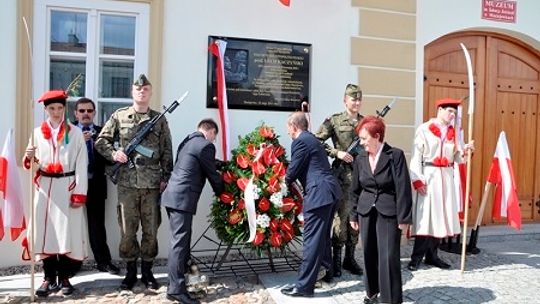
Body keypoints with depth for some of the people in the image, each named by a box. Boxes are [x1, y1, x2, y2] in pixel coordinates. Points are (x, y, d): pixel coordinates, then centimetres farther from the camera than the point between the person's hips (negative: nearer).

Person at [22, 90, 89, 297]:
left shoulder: (75, 132, 3)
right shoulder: (37, 133, 10)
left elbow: (81, 165, -2)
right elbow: (31, 165, 11)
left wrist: (79, 193, -9)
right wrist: (30, 158, -13)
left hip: (67, 187, -2)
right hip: (44, 188, 2)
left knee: (67, 232, -1)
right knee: (45, 232, 2)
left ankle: (64, 278, 11)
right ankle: (49, 278, 13)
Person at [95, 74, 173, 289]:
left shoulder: (160, 120, 6)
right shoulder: (119, 116, 6)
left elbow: (167, 152, 6)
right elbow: (101, 141, 10)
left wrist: (166, 177, 0)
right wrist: (114, 154, -8)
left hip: (152, 183, 0)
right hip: (127, 182, 0)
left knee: (151, 229, 7)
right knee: (127, 229, 6)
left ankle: (147, 271, 22)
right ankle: (130, 271, 22)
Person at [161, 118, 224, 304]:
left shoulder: (187, 141, 17)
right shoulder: (206, 145, -10)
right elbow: (212, 174, -3)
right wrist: (222, 194, 12)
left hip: (173, 195, 9)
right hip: (182, 198, -9)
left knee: (180, 239, 18)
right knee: (180, 242, -7)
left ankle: (183, 272, 31)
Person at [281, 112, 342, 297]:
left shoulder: (300, 141, -10)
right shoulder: (312, 139, 21)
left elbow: (292, 170, -9)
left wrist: (284, 184, 11)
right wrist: (291, 182, 25)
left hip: (319, 193, -10)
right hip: (329, 191, 10)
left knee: (312, 239, -6)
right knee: (322, 236, 23)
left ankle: (304, 286, -1)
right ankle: (327, 271, 37)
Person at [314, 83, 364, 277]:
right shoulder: (334, 121, -1)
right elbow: (316, 142, -4)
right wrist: (337, 153, -12)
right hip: (343, 174, -4)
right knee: (341, 215, -2)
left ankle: (350, 258, 22)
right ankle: (336, 259, 11)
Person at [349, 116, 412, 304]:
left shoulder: (395, 155, -9)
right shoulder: (360, 158, 4)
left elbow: (403, 189, -11)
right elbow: (356, 189, 11)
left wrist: (403, 218, -13)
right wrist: (353, 215, 12)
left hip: (389, 213, -4)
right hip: (366, 212, 5)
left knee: (388, 257, -4)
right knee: (369, 254, 12)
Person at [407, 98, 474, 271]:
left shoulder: (452, 132, 13)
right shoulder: (424, 129, -5)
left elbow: (455, 157, 13)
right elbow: (416, 157, -9)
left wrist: (464, 151, -6)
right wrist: (417, 180, -16)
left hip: (447, 176, 6)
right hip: (429, 175, -6)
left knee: (441, 215, 8)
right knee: (425, 216, -6)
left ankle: (432, 255, 18)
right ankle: (417, 257, 2)